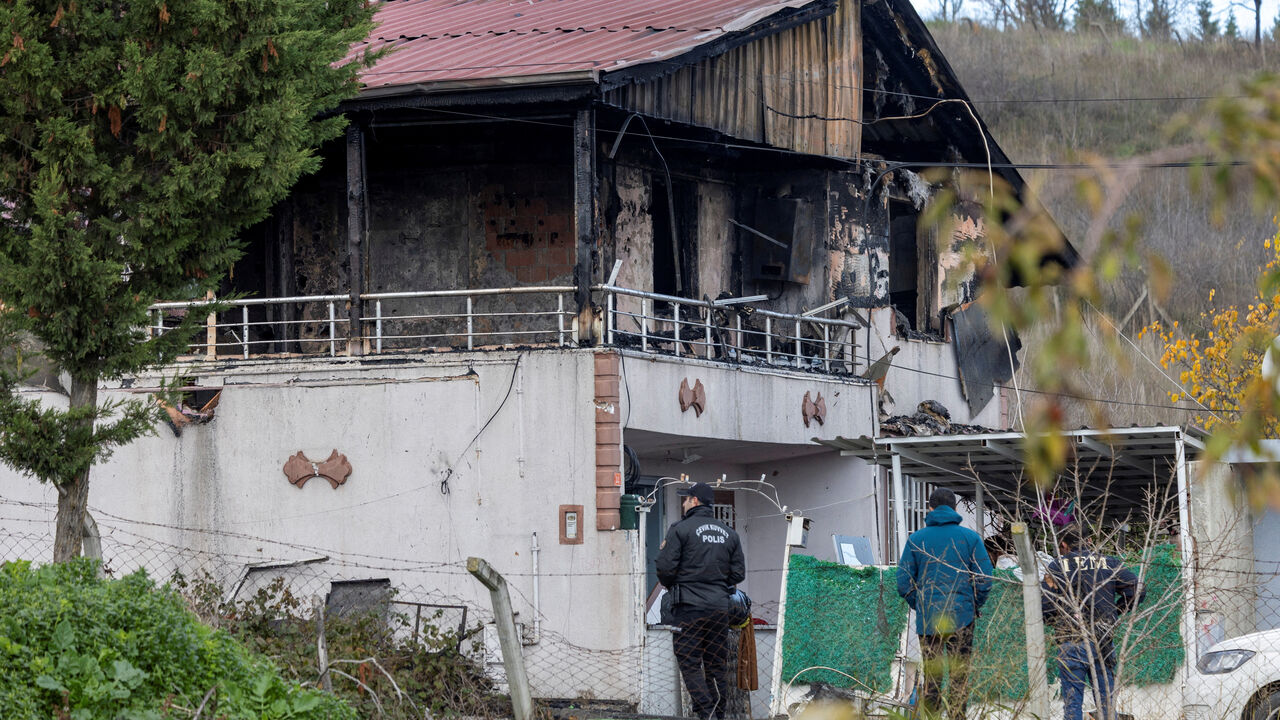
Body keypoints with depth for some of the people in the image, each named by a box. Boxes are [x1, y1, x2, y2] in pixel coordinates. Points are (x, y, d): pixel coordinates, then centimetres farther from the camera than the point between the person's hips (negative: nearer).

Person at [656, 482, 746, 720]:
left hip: (689, 605, -5)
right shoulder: (729, 534, 12)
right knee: (717, 666, 10)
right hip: (720, 607, 5)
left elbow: (666, 568, -10)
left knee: (690, 664, -4)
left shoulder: (680, 529, -6)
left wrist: (669, 585, 11)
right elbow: (738, 573, 12)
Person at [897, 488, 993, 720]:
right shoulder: (970, 538, 1)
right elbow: (984, 579, -1)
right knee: (959, 675, 2)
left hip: (928, 619, 1)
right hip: (962, 618, -1)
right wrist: (974, 607, 12)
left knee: (931, 675, 6)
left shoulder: (916, 539, 3)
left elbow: (904, 583, 2)